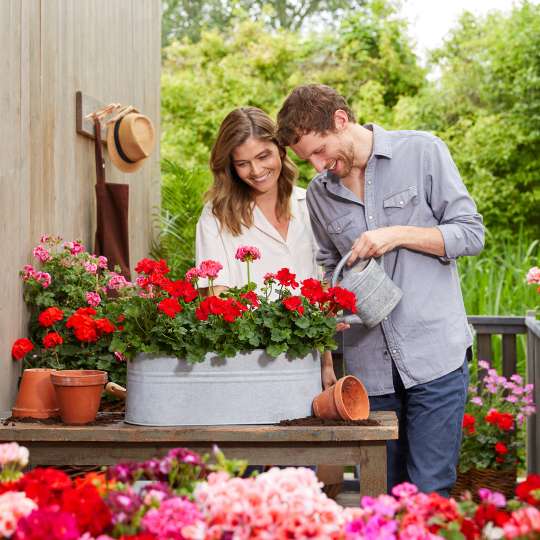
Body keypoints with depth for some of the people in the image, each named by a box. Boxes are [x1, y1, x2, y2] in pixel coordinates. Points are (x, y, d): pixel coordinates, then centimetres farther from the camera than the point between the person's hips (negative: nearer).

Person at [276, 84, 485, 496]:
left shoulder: (422, 152, 0)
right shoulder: (320, 192, 12)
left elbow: (471, 234, -1)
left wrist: (397, 235, -13)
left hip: (435, 352, -4)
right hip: (370, 364, 4)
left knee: (430, 492, -6)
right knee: (383, 493, 7)